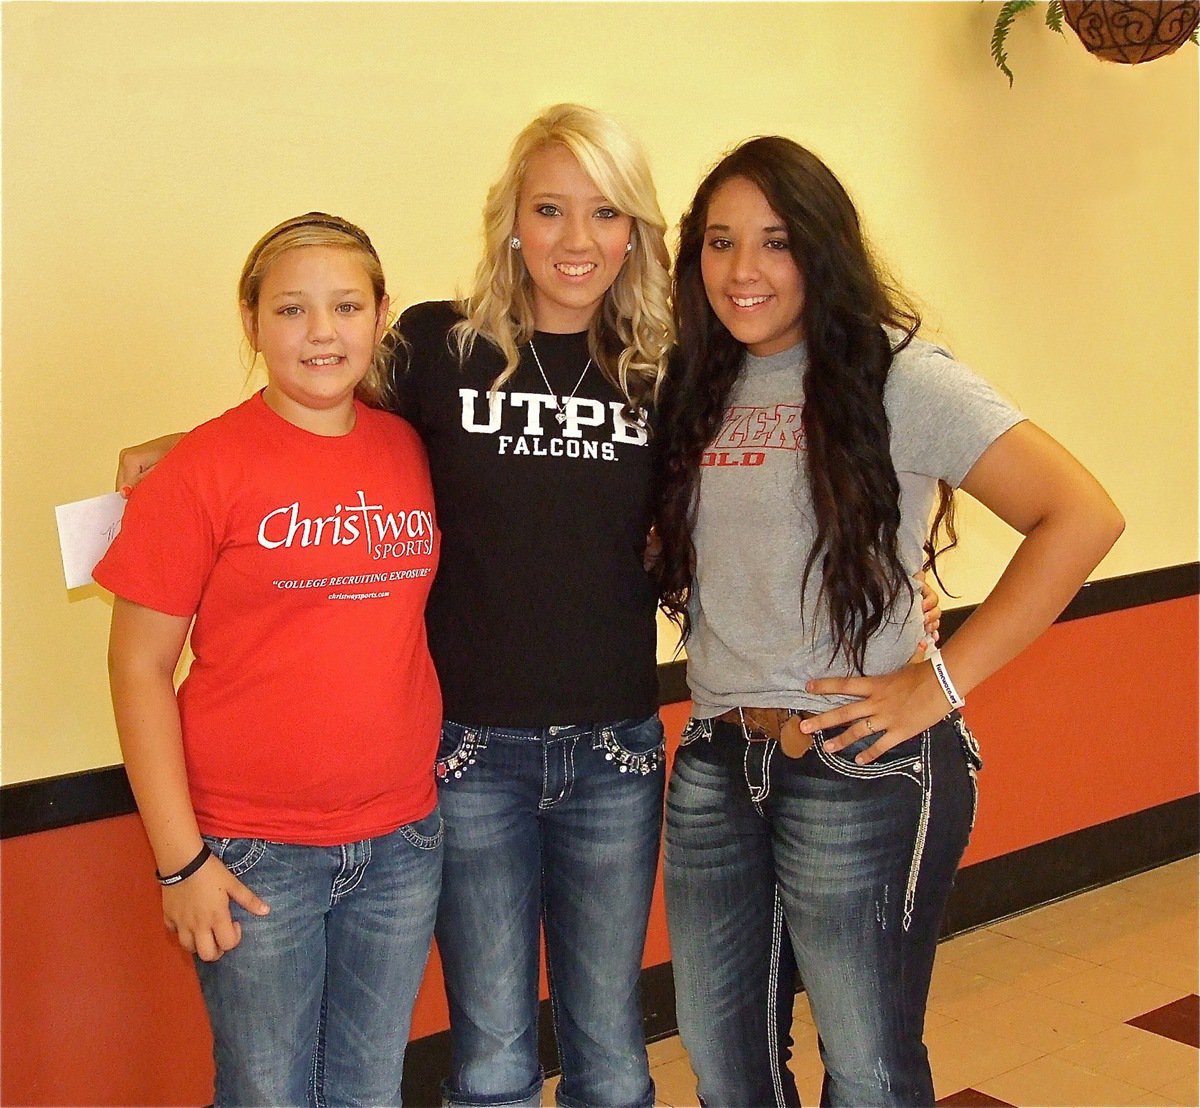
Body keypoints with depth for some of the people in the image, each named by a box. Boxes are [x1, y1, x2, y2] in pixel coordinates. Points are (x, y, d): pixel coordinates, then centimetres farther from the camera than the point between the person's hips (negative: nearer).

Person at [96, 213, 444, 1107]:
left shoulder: (413, 449, 2)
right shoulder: (204, 468, -10)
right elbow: (139, 665, -8)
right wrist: (179, 859, -10)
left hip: (402, 841, 4)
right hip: (255, 857, -3)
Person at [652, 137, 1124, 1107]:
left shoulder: (895, 379, -11)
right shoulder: (701, 391, 8)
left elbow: (1082, 517, -18)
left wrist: (942, 682, -17)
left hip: (864, 771, -6)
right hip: (715, 765, 6)